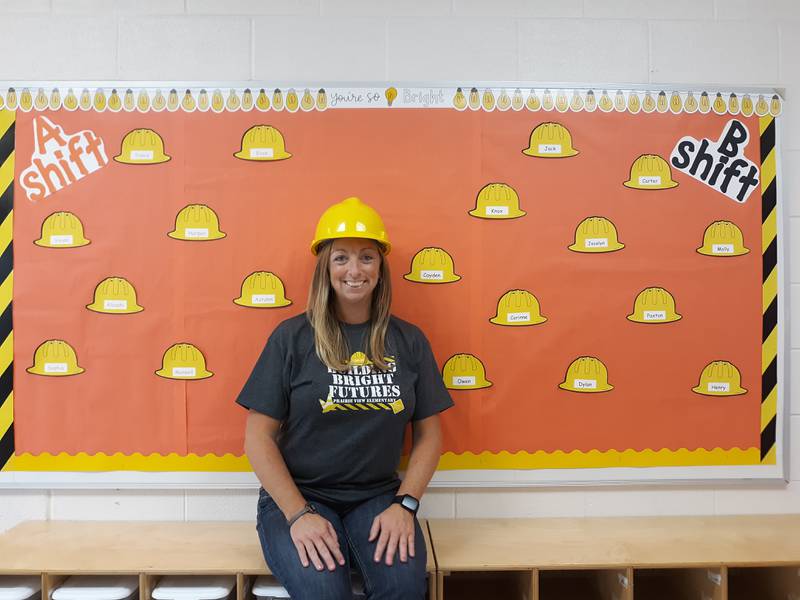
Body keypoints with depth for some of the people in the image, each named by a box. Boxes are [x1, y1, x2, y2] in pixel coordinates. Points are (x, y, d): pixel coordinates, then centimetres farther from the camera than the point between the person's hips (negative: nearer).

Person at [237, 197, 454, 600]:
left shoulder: (408, 341, 3)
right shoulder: (291, 337, -4)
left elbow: (428, 434, 7)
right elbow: (258, 437, -4)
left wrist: (405, 504, -7)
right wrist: (298, 514, -13)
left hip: (377, 497, 2)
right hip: (296, 496, -1)